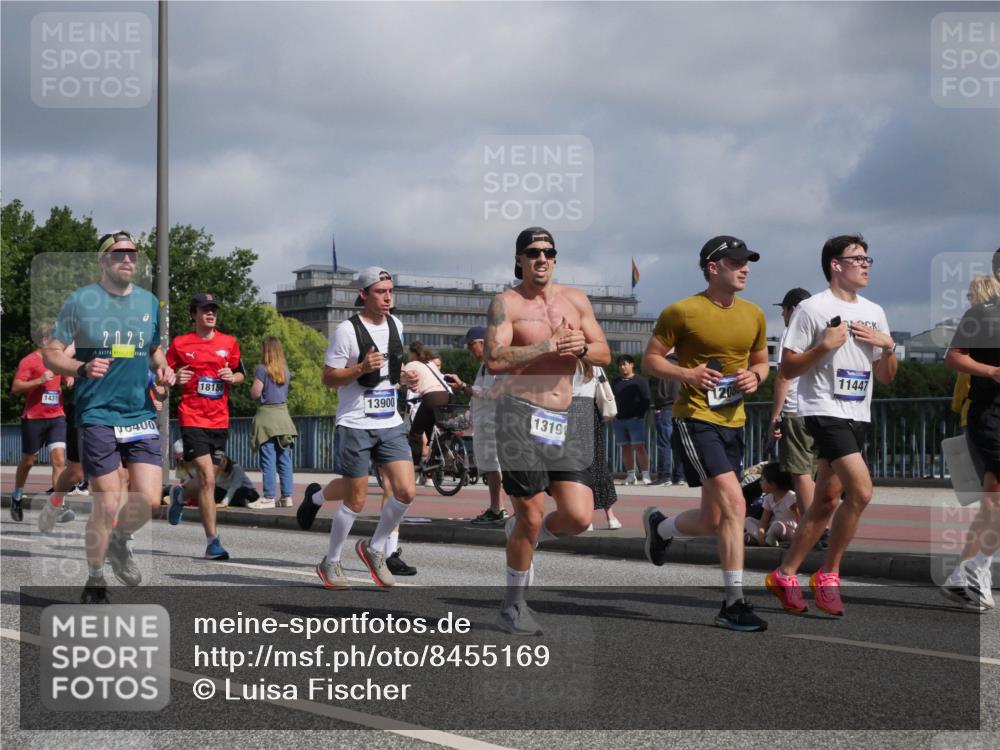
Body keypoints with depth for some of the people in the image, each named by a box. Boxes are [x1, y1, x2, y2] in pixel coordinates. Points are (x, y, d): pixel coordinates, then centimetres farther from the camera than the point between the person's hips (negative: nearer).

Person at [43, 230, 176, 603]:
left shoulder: (149, 302, 11)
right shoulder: (80, 301, -3)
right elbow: (50, 353, -2)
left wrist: (163, 368, 3)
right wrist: (81, 368, -21)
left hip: (141, 415, 4)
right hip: (97, 415, -4)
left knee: (149, 498, -7)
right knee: (107, 504, -7)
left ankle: (119, 541, 26)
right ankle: (95, 583, 12)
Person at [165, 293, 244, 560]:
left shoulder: (229, 343, 8)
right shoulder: (180, 344, 1)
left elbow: (241, 374, 17)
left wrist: (232, 377, -5)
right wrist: (175, 378, -13)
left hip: (219, 421, 4)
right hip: (192, 419, -4)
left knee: (206, 481, 13)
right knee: (208, 479, -15)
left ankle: (180, 494, 48)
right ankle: (212, 541, -12)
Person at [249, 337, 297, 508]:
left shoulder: (262, 369, -9)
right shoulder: (286, 371, 9)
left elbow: (255, 394, -11)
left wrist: (255, 377, 5)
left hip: (267, 414, -6)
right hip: (283, 413, 6)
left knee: (268, 460, -5)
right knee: (284, 460, 7)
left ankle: (269, 497, -6)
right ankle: (287, 496, 8)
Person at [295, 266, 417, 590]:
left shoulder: (395, 325, 9)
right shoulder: (347, 330, -11)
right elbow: (328, 378, -8)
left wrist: (401, 373, 8)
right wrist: (361, 369, -23)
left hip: (390, 423, 6)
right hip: (356, 424, -5)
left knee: (406, 492, -7)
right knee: (356, 500, 0)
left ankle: (374, 548, 16)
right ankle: (330, 562, 21)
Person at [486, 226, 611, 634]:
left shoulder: (575, 299, 13)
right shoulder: (506, 303, -2)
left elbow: (605, 355, 11)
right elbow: (495, 360, -15)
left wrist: (581, 348, -10)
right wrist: (550, 346, -19)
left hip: (567, 419, 5)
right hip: (522, 416, -5)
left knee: (579, 517, -5)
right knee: (531, 516, -2)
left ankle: (520, 533, 26)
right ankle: (512, 607, 15)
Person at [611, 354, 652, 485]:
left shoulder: (640, 381, 2)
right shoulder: (615, 383, 18)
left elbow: (646, 400, -3)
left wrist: (639, 415, -12)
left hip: (635, 419, -5)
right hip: (619, 420, 5)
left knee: (639, 447, -11)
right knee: (625, 448, 4)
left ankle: (645, 475, -11)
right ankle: (630, 475, 8)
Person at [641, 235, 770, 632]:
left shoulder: (753, 314, 10)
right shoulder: (682, 312, -7)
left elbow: (761, 361, 22)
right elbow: (650, 359, -1)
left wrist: (755, 376, -1)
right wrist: (687, 374, -18)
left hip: (733, 422, 7)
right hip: (695, 418, -7)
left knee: (713, 521, 9)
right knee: (734, 503, -19)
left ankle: (660, 526, 42)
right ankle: (734, 603, -14)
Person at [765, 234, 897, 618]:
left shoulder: (874, 312, 14)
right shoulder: (812, 308, -6)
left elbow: (886, 377, 17)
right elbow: (787, 369, -7)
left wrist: (888, 345, -1)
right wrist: (824, 346, -18)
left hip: (858, 416, 7)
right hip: (825, 411, -7)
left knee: (827, 502, 8)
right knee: (861, 491, -20)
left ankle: (785, 574, 19)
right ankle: (828, 574, -6)